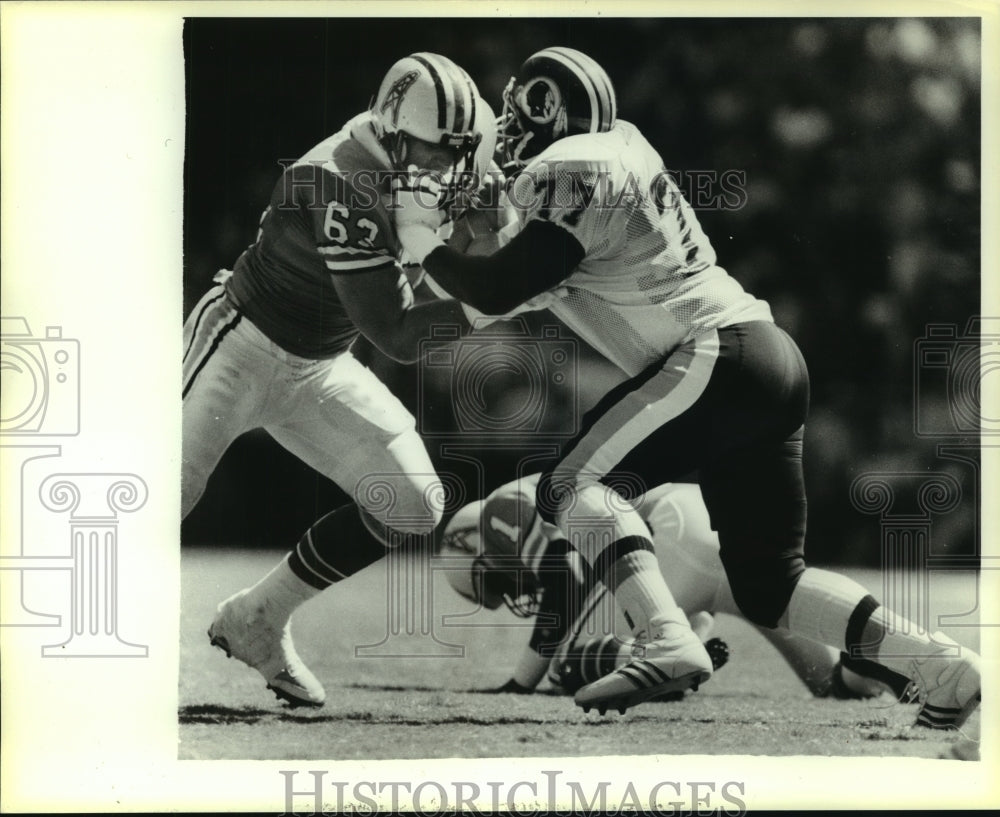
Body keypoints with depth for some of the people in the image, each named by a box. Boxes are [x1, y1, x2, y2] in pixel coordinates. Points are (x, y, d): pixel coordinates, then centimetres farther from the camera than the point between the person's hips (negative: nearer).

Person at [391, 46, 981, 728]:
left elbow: (496, 292, -11)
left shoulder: (570, 174, -7)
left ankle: (666, 642, -31)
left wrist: (420, 239, 3)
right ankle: (943, 664, 4)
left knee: (575, 485, -12)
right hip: (773, 360, 9)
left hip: (717, 355, -9)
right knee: (768, 585, 11)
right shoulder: (617, 146, 19)